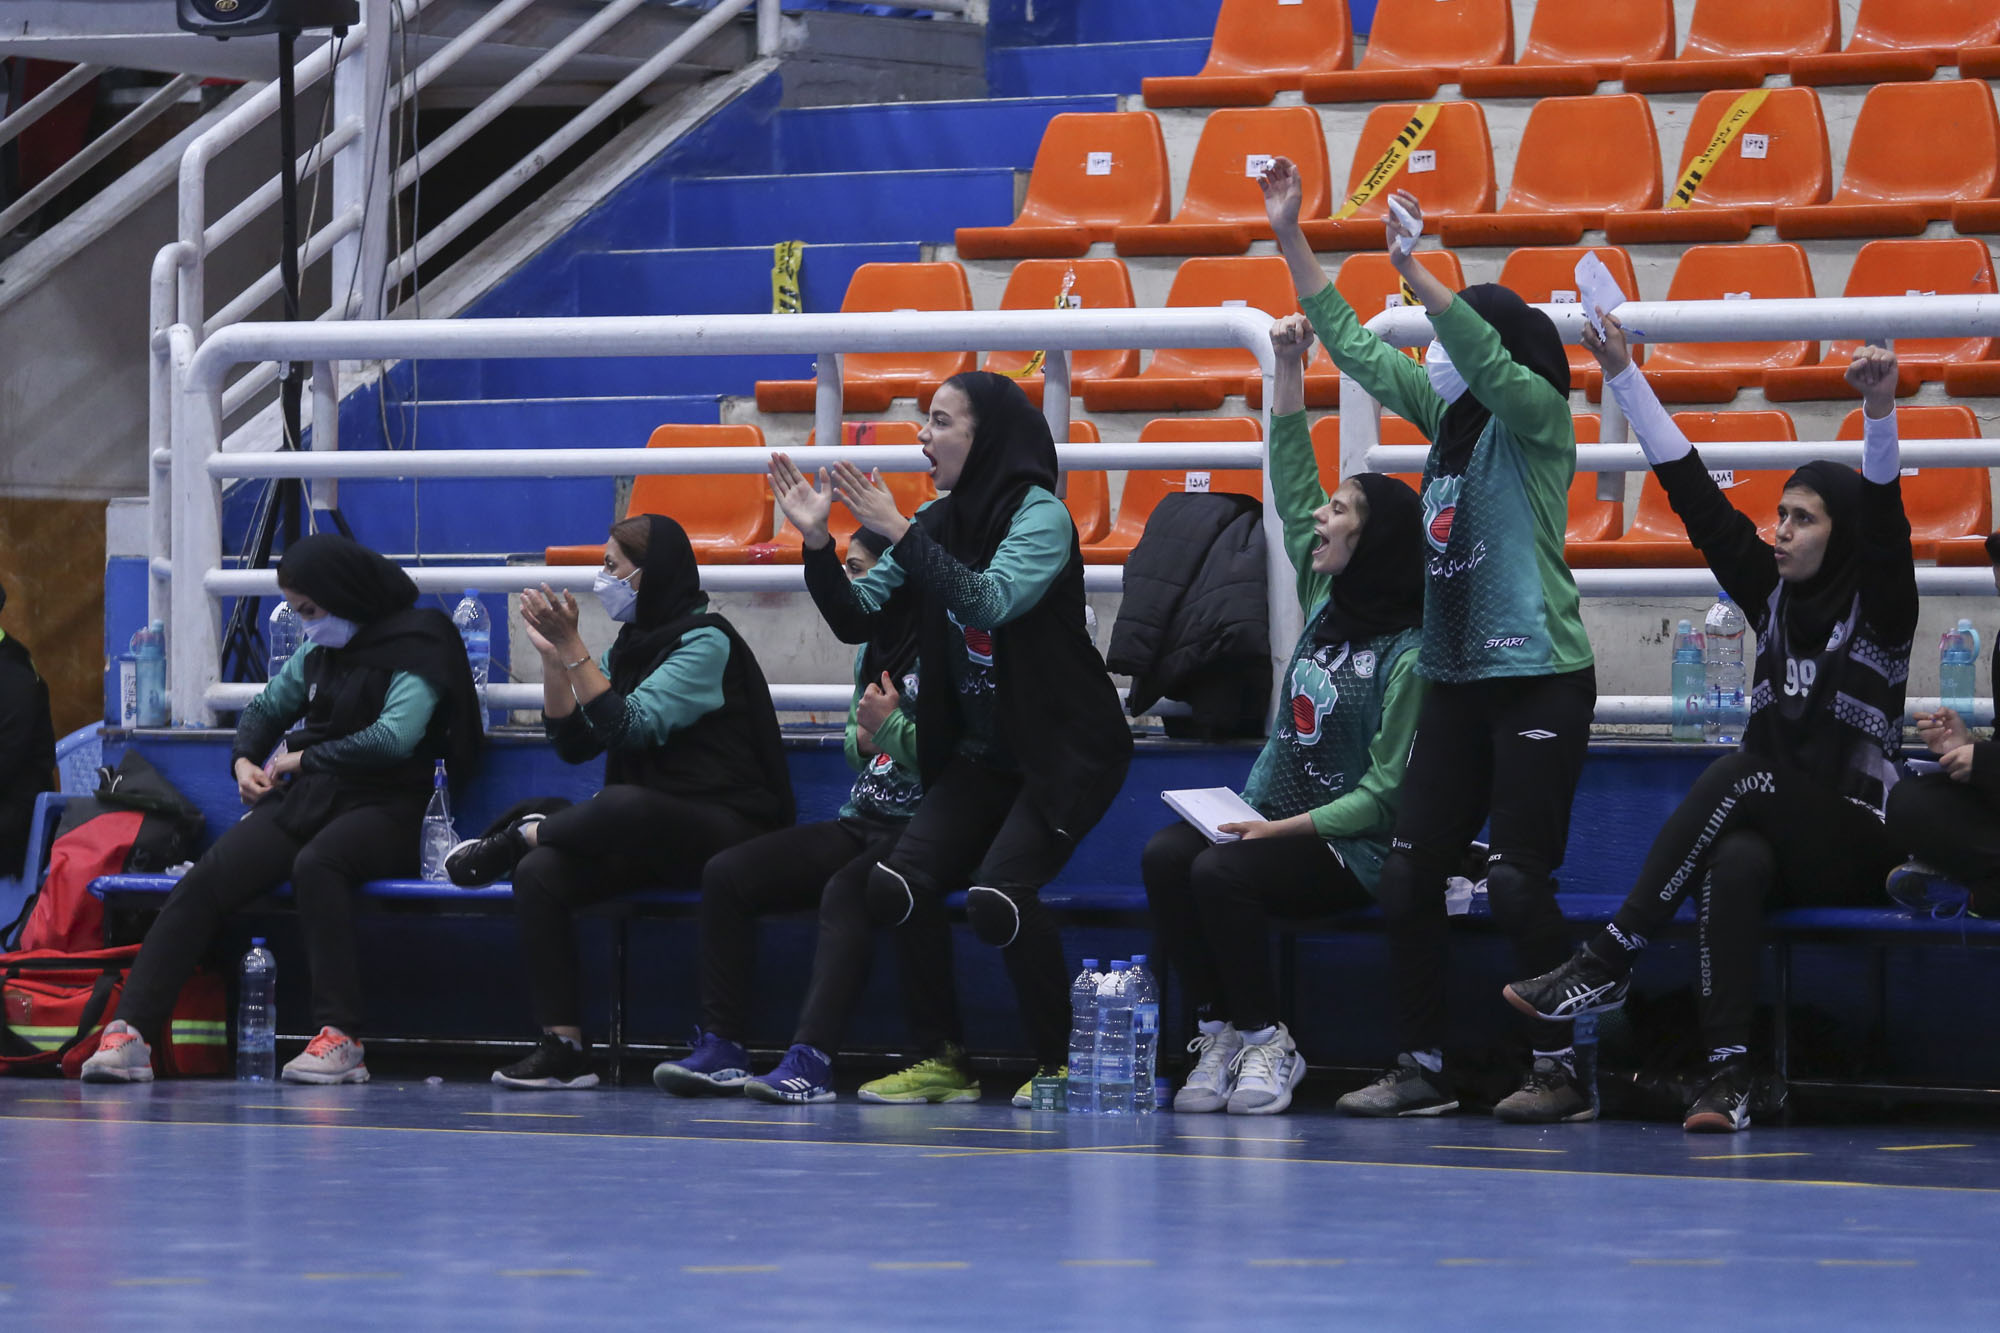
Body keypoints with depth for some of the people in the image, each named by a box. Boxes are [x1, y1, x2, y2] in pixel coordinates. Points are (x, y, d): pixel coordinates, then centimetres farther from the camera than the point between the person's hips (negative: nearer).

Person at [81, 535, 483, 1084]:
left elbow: (393, 739, -17)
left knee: (316, 865, -40)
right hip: (305, 800, 6)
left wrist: (304, 758, -7)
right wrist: (244, 760, 10)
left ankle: (340, 1040, -41)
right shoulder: (320, 651, 18)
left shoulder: (416, 646, -4)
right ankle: (130, 1034, -27)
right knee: (204, 879, -19)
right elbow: (265, 709, 31)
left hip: (382, 807, -6)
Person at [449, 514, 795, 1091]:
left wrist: (573, 650, -20)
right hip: (648, 834, 7)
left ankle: (518, 836, -6)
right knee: (539, 873, -21)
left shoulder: (705, 640, -9)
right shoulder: (628, 647, 15)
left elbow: (632, 725, -20)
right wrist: (553, 655, 1)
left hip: (725, 828, -7)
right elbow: (574, 743, 10)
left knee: (622, 804, -39)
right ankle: (564, 1048, -22)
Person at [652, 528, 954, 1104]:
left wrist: (892, 729, -17)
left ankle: (811, 1061, -43)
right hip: (865, 823, 9)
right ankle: (723, 1049, -11)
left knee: (847, 890, -38)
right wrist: (865, 735, 1)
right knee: (726, 873, -6)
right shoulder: (871, 648, 15)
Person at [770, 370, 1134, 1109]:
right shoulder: (938, 522, 7)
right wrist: (816, 541, -11)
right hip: (981, 755, 7)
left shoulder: (1039, 514, -13)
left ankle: (1059, 1065, -9)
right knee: (894, 886, -13)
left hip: (1066, 749, -7)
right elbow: (859, 619, 3)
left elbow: (991, 602, -30)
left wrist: (898, 533, -32)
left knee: (996, 895, -26)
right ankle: (943, 1059, 2)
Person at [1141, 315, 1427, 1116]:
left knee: (1219, 875, -31)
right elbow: (1290, 479, 15)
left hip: (1349, 846, -7)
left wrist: (1284, 828, -23)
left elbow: (1386, 792, -16)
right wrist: (1289, 369, 10)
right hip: (1272, 820, 7)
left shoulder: (1409, 657, -12)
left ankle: (1266, 1044, -16)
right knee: (1164, 856, -21)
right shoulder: (1324, 599, 10)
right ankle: (1218, 1037, -19)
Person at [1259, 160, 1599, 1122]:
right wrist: (1289, 238, 13)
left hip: (1540, 681, -8)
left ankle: (1561, 1072, -2)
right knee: (1408, 877, 3)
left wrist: (1414, 270, -34)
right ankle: (1421, 1067, 10)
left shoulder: (1538, 419, -7)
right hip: (1455, 681, 8)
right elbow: (1353, 346, 16)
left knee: (1517, 880, -10)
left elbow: (1485, 355, -26)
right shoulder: (1445, 416, 12)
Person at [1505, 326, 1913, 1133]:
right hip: (1768, 835, 4)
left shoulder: (1878, 612, -2)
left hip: (1851, 851, -4)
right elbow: (1694, 494, 8)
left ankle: (1608, 962, -34)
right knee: (1731, 863, -32)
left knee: (1739, 772, -31)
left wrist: (1880, 414, -37)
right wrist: (1623, 375, 4)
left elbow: (1883, 519, -20)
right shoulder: (1771, 596, 11)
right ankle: (1727, 1075, -45)